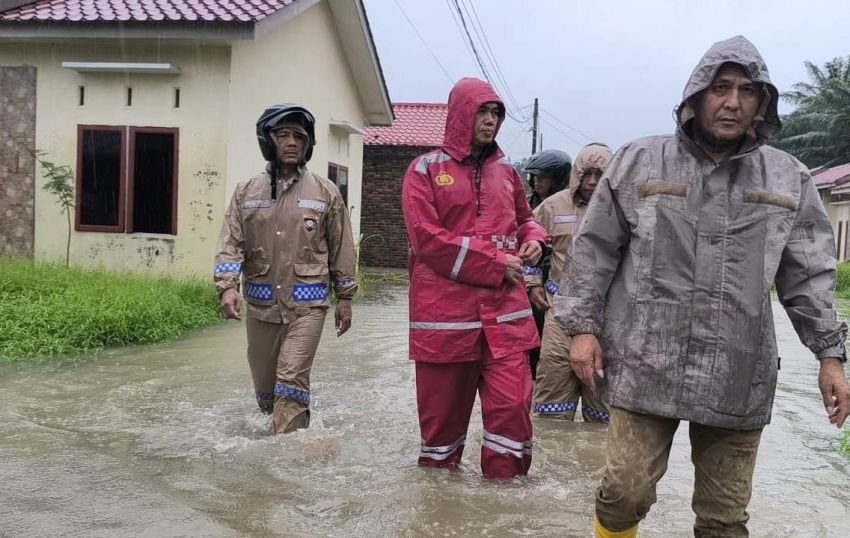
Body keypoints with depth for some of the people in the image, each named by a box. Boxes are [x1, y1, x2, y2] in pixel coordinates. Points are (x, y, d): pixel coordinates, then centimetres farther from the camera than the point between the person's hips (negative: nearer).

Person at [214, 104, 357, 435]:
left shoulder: (325, 192, 1)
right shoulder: (247, 193, 5)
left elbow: (341, 249, 5)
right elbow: (231, 244, -3)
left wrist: (345, 298, 5)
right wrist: (227, 286, -19)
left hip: (307, 305, -3)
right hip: (261, 306, 3)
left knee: (291, 382, -11)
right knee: (265, 387, 14)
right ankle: (290, 433, 39)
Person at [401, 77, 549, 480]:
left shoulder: (505, 172, 14)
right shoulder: (426, 169, 1)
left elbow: (524, 219, 29)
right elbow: (426, 237, -10)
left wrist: (533, 240, 4)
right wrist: (494, 263, -13)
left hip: (504, 308, 3)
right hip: (445, 309, -3)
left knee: (512, 405, -4)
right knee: (443, 406, 9)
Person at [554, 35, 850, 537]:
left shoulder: (789, 179, 7)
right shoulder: (639, 162, 2)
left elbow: (809, 275, 11)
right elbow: (594, 250, 5)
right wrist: (583, 326, -1)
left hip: (739, 378, 2)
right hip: (645, 365, -1)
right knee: (627, 491, 0)